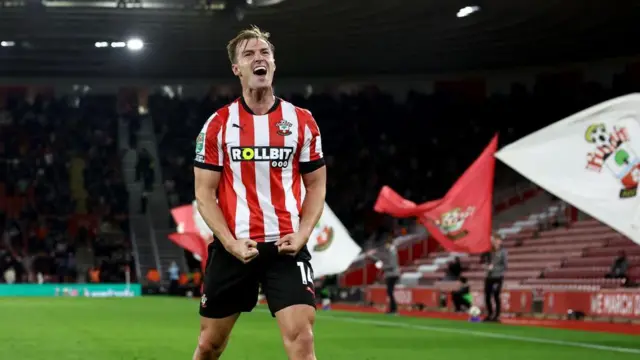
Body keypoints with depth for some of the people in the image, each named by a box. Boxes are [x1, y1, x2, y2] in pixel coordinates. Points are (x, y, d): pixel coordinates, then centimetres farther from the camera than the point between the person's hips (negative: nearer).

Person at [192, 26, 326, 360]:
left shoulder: (302, 122, 4)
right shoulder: (218, 124, 1)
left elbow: (316, 185, 10)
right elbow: (204, 192, 1)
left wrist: (301, 235, -7)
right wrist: (230, 243, -12)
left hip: (285, 245, 0)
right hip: (232, 247, 1)